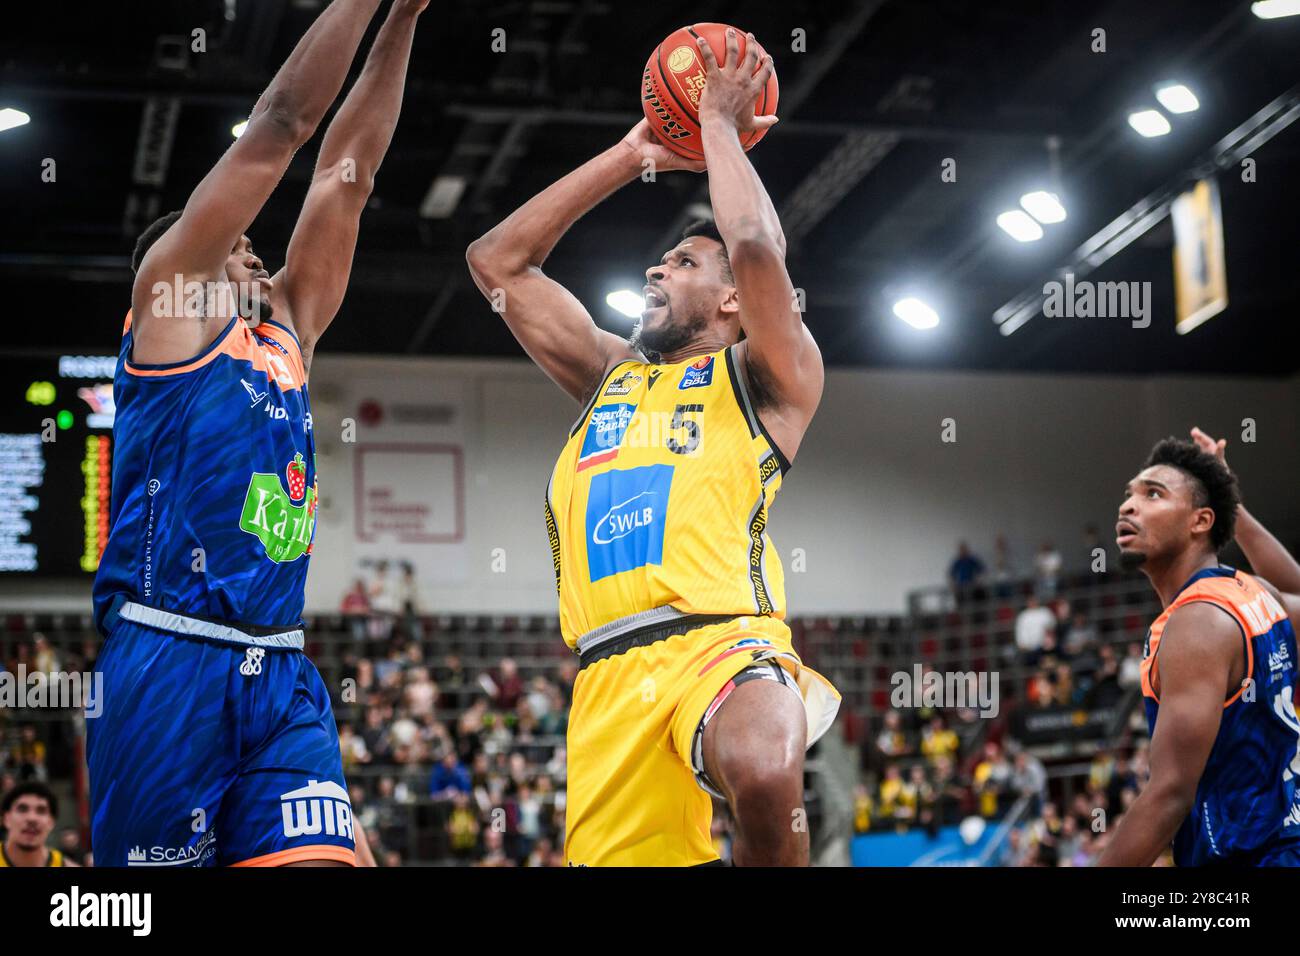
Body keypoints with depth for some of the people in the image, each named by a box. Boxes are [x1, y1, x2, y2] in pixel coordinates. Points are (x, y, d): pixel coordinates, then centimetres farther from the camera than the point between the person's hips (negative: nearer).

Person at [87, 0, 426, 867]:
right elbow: (282, 123, 5)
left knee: (317, 858, -10)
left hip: (282, 674, 6)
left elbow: (348, 169, 22)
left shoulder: (286, 330, 24)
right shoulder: (169, 295, 7)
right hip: (167, 663, -6)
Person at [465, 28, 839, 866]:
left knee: (765, 776, -37)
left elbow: (758, 246, -7)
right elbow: (497, 263, 29)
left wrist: (720, 124, 10)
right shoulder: (611, 374, 29)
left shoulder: (765, 379, 12)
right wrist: (634, 155, 28)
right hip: (611, 672, 6)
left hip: (724, 639, -6)